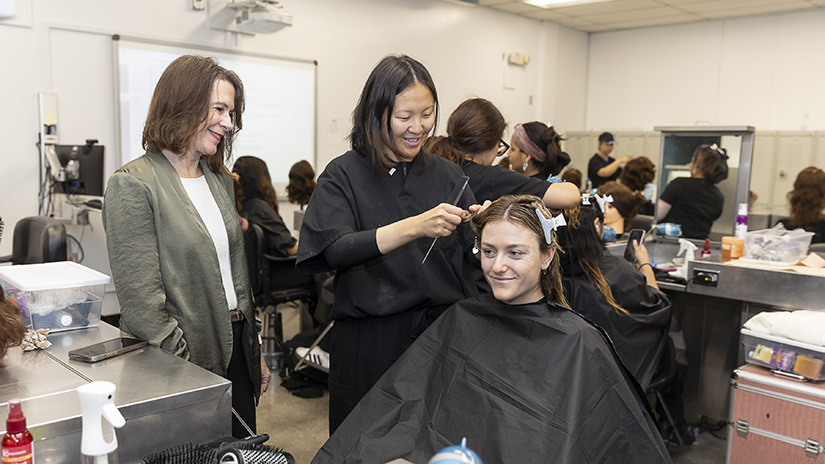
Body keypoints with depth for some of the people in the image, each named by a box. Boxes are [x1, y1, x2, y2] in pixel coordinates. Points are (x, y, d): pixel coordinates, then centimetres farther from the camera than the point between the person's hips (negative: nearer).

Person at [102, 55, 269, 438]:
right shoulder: (133, 185, -13)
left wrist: (256, 350, 14)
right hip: (181, 364, -7)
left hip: (236, 352, 7)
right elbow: (142, 301, -17)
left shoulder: (220, 181, 11)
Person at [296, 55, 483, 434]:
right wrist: (413, 227, -28)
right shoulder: (344, 174, -3)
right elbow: (335, 250, -18)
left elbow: (471, 253, 9)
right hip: (371, 341, -3)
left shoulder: (447, 175, 8)